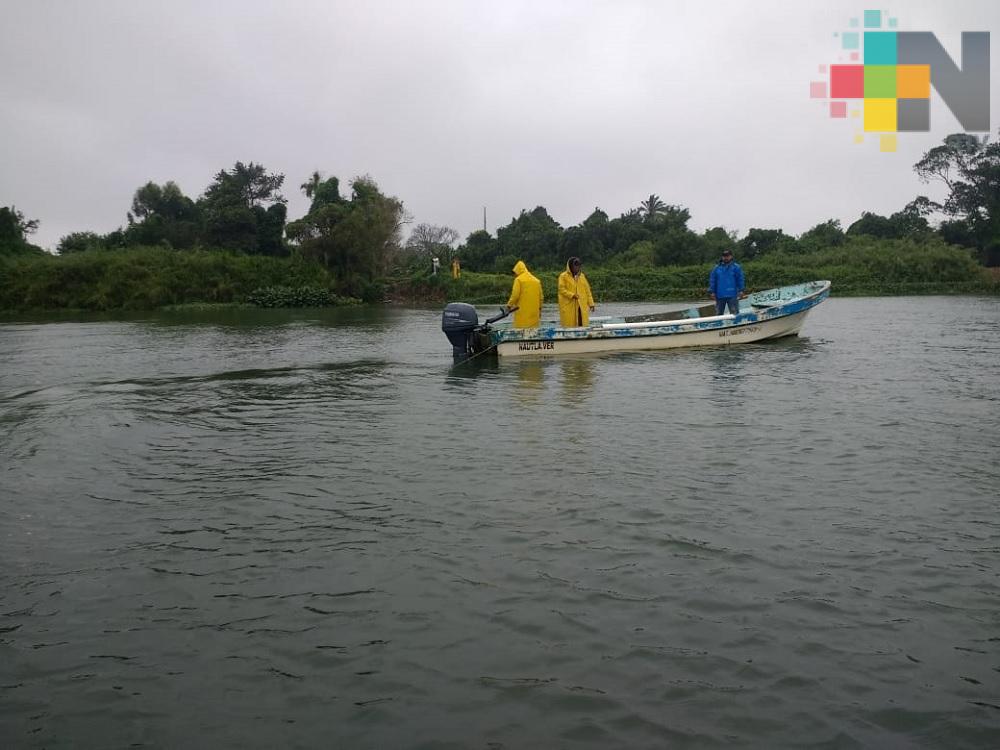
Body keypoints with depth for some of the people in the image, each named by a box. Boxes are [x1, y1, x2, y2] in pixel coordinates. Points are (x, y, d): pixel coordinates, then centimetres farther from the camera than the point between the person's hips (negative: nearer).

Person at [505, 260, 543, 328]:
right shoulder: (536, 280, 14)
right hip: (534, 312, 5)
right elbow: (540, 296, 14)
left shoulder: (518, 280, -4)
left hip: (522, 312, -5)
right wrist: (539, 309, 20)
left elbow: (515, 295, -11)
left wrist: (509, 305, 0)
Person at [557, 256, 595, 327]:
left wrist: (590, 303, 7)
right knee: (570, 326, -7)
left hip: (582, 307, 5)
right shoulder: (563, 276, -1)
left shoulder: (582, 276, 14)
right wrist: (572, 295, -20)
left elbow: (587, 290, 14)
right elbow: (562, 289, -8)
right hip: (569, 307, -4)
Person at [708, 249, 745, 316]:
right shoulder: (717, 268, 8)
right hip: (720, 295, 3)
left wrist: (741, 291, -8)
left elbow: (740, 279, -1)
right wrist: (712, 292, 1)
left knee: (734, 313, -1)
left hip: (732, 295, -3)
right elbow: (712, 280, 8)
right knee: (718, 313, 11)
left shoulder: (736, 267, 1)